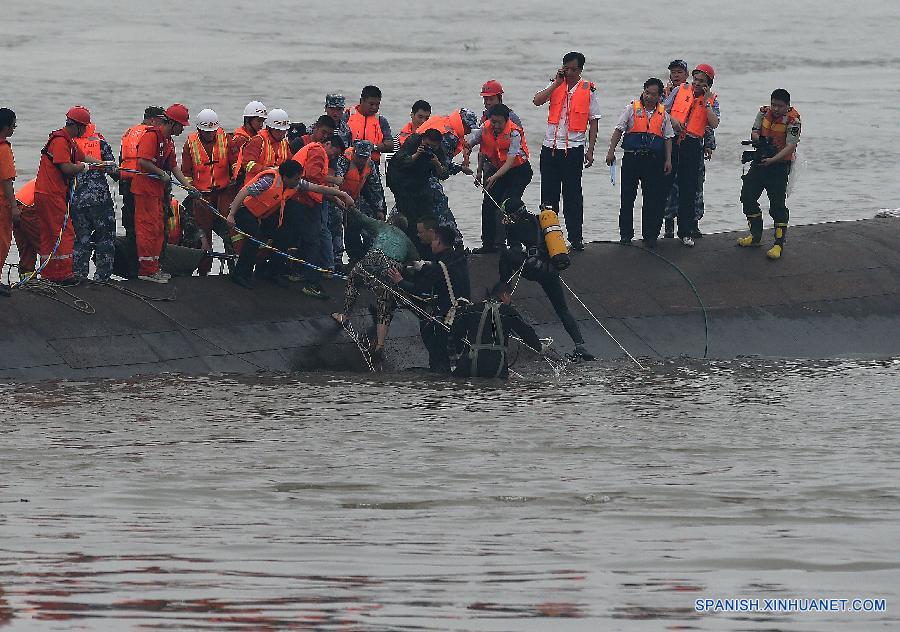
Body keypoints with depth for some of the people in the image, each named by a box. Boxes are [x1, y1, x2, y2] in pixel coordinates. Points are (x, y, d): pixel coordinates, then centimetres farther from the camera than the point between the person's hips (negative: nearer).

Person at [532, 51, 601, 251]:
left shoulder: (588, 90, 1)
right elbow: (537, 100, -9)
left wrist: (590, 150, -4)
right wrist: (557, 83, -11)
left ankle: (576, 237, 5)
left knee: (573, 195, 0)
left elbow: (594, 122, 3)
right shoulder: (555, 86, 7)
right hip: (550, 147, 3)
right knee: (548, 195, 6)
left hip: (573, 149, -3)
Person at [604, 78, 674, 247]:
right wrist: (611, 152, -7)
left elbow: (668, 138, 12)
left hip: (653, 160, 1)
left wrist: (668, 160, 4)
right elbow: (619, 130, 1)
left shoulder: (663, 114, 9)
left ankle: (650, 235, 7)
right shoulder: (632, 108, 3)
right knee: (627, 197, 2)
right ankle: (626, 233, 10)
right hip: (632, 158, -1)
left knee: (653, 200, 0)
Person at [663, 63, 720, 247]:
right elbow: (663, 109, 7)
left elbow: (714, 124, -7)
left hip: (692, 145, 0)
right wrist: (672, 119, -12)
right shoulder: (680, 90, 7)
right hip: (672, 141, 0)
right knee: (664, 183, 0)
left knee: (688, 190, 4)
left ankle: (686, 232, 10)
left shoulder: (711, 100, 6)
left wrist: (706, 102, -8)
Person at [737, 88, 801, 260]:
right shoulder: (764, 112, 2)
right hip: (759, 162, 7)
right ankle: (755, 235, 25)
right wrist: (757, 136, -16)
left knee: (777, 204, -10)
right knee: (747, 196, 9)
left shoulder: (792, 120, -16)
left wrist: (772, 160, -32)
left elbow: (790, 147, -21)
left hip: (780, 164, -7)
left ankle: (779, 244, -4)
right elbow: (754, 132, 9)